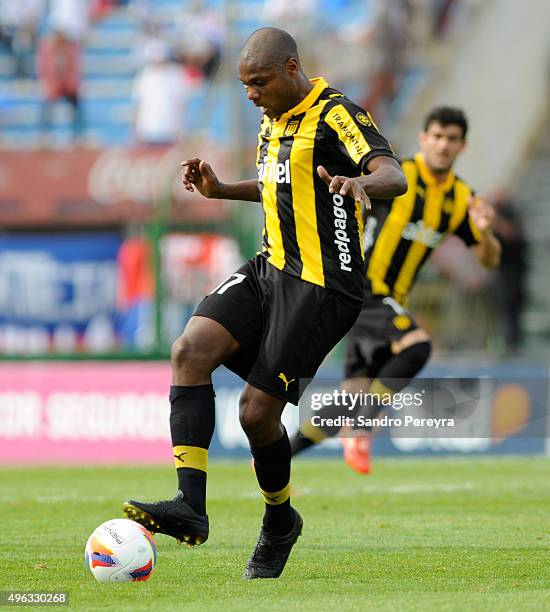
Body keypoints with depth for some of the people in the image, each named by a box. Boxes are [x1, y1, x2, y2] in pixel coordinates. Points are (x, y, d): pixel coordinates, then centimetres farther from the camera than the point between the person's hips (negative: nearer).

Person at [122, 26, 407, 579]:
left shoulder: (334, 115, -13)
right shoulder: (273, 120, 14)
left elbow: (394, 177, -29)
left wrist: (359, 183, -51)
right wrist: (221, 190, 17)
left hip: (321, 287, -8)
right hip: (271, 269, 8)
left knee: (257, 412, -7)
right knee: (190, 349, -16)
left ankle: (280, 520, 23)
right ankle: (189, 505, -22)